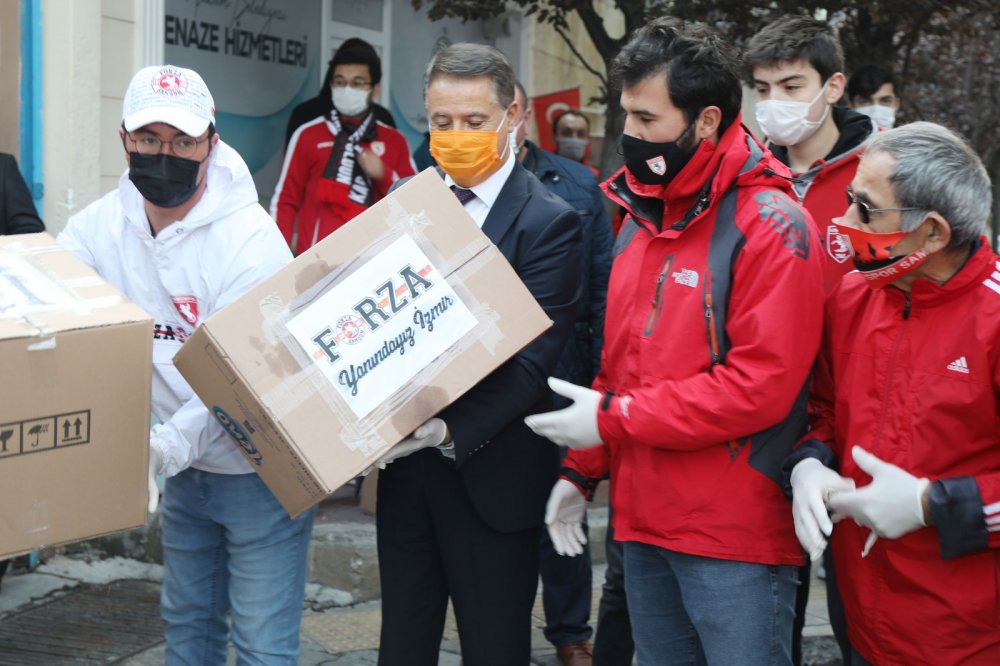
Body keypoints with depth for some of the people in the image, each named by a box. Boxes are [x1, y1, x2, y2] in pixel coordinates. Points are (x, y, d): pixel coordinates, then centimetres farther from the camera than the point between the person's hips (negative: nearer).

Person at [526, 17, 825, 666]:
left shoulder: (770, 224, -13)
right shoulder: (643, 216, 12)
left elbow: (760, 385, -21)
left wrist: (613, 418, -16)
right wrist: (582, 470, 13)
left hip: (735, 536, -7)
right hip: (644, 520, 7)